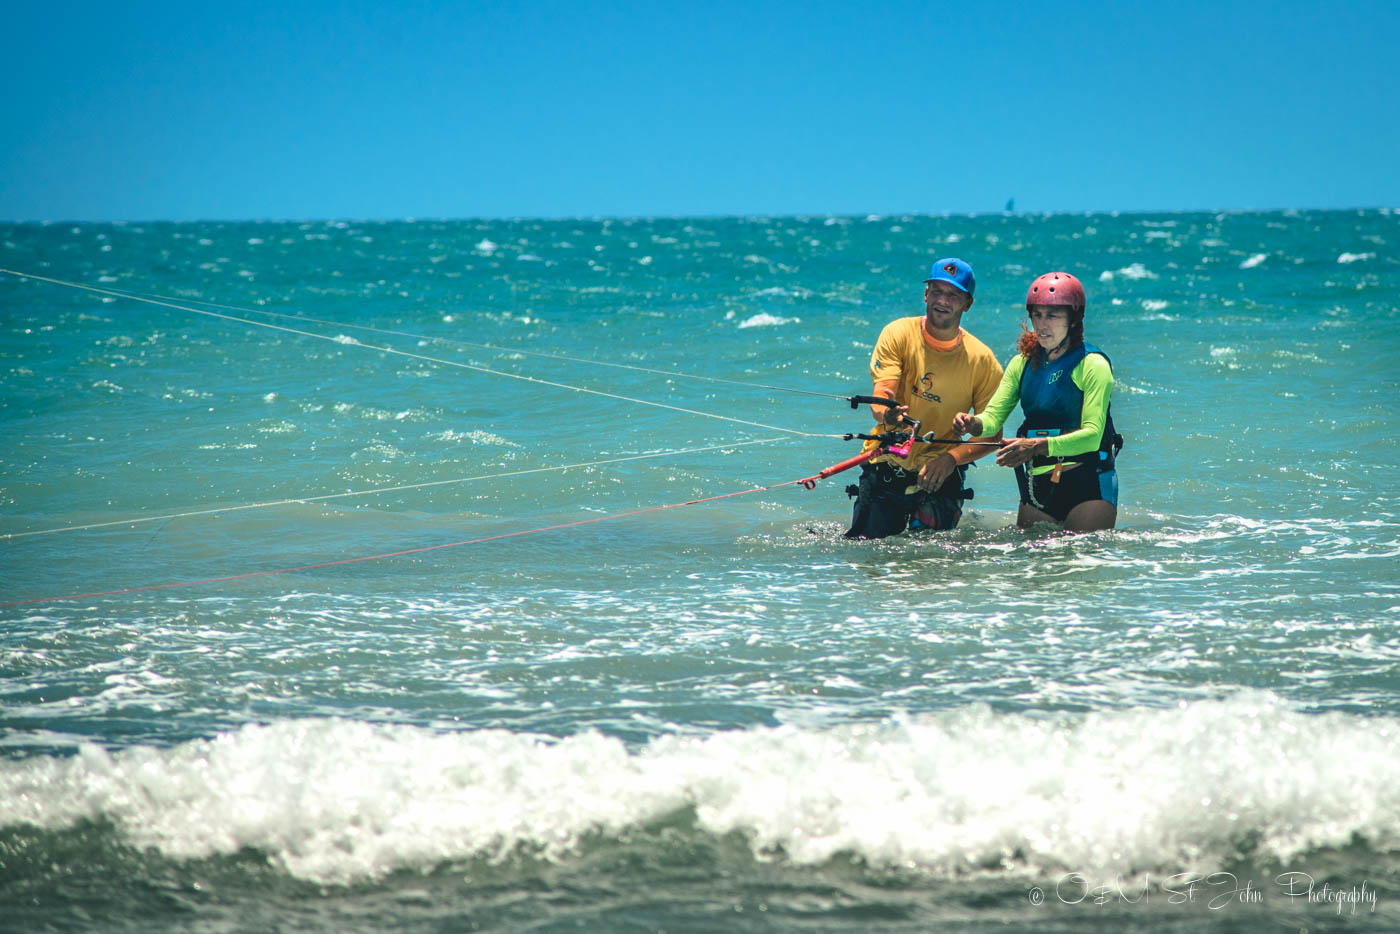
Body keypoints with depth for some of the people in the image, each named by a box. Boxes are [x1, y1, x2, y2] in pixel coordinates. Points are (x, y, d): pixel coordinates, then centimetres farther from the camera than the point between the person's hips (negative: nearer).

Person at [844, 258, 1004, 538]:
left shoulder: (982, 360, -7)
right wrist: (888, 414, -44)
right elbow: (882, 392, -19)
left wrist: (952, 458, -23)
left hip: (939, 473, 0)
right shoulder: (898, 334, -7)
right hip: (886, 466, 0)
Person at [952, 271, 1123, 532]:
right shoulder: (1022, 364, 9)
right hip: (1037, 486, 5)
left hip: (1088, 482, -5)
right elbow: (993, 416, -1)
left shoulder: (1092, 365, -9)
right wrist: (973, 423, -26)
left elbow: (1092, 435, -20)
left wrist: (1037, 446, -34)